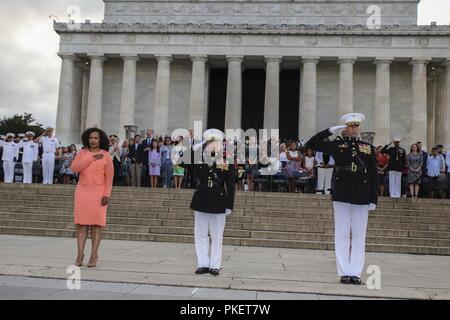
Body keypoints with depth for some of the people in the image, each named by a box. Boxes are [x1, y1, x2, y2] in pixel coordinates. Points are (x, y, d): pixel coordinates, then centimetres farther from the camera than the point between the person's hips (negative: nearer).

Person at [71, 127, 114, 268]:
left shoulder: (106, 155, -1)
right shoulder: (82, 153, 8)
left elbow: (109, 177, -4)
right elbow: (74, 168, -8)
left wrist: (107, 195, -13)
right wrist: (91, 159, -13)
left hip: (98, 192, -3)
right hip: (82, 191, 3)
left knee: (96, 224, -1)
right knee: (81, 223, 0)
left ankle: (94, 255, 5)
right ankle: (80, 253, 5)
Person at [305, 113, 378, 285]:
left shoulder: (369, 148, 8)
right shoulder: (337, 145, 5)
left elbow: (374, 175, 7)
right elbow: (311, 144, 1)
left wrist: (374, 199, 1)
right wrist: (331, 130, -5)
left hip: (362, 198, 1)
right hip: (341, 197, -1)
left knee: (359, 236, 5)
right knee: (342, 235, 3)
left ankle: (356, 273, 12)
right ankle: (344, 273, 10)